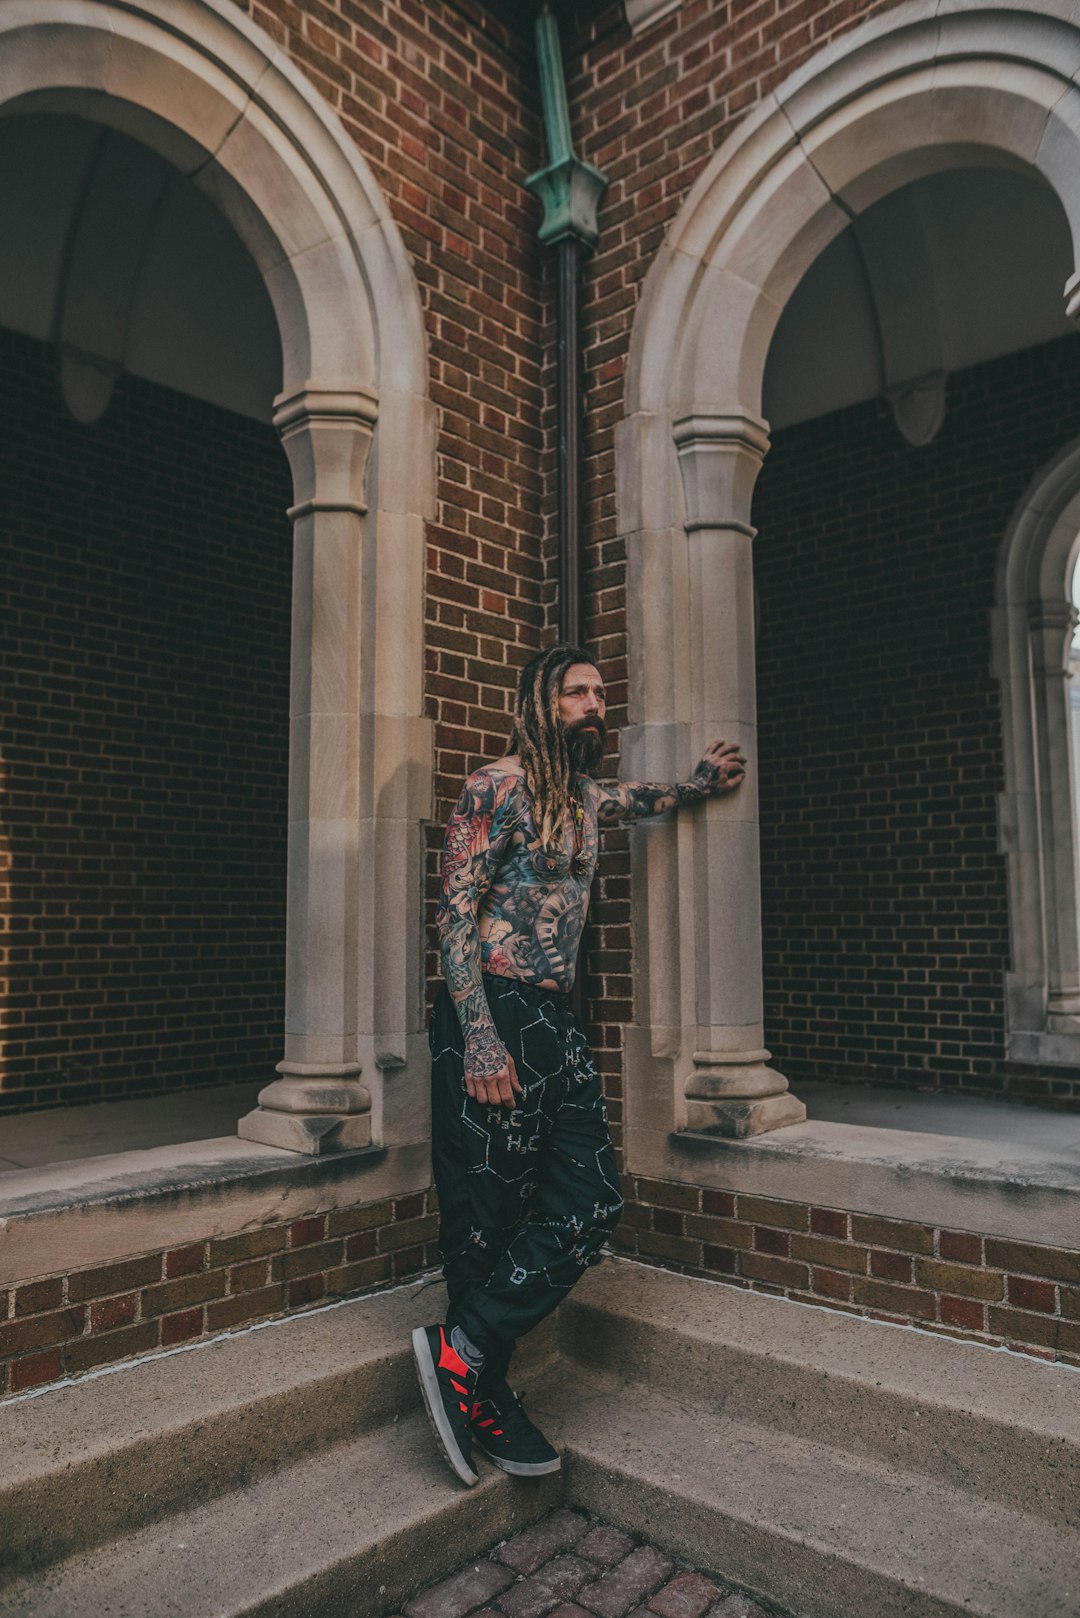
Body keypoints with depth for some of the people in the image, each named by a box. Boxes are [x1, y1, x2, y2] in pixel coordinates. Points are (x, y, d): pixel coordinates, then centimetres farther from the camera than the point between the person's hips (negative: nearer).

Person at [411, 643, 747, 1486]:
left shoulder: (592, 798, 19)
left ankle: (463, 1352, 11)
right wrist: (480, 1037, -20)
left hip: (556, 1019, 8)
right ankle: (484, 1395, 14)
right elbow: (456, 914, -12)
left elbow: (650, 798, 44)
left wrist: (704, 781, 30)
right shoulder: (499, 786, -6)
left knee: (592, 1202, 2)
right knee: (487, 1216, -1)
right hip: (490, 1014, -8)